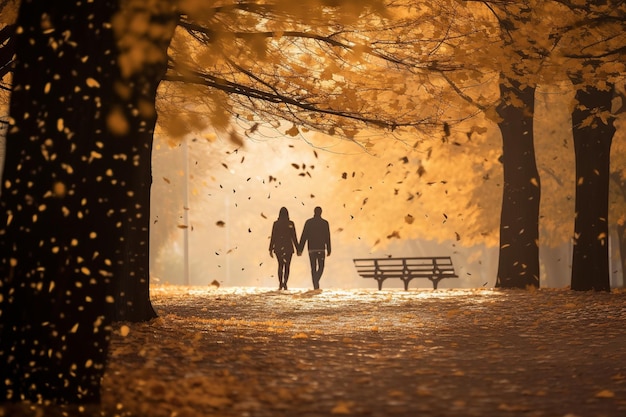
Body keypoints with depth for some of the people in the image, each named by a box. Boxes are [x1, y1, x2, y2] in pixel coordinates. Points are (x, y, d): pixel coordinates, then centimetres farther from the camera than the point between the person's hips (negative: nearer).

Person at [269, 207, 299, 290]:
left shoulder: (276, 223, -2)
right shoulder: (290, 224, -4)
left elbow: (273, 237, -2)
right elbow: (294, 237, -3)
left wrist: (271, 249, 3)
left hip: (278, 247, 1)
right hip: (288, 247, -1)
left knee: (280, 265, 14)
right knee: (287, 266, 5)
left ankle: (280, 284, 1)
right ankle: (285, 283, -14)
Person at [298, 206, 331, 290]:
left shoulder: (308, 222, 0)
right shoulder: (325, 223, -2)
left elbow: (304, 237, -3)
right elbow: (327, 238, 0)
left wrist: (300, 249, -1)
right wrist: (329, 250, 7)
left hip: (311, 249, 1)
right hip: (321, 248, -1)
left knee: (313, 268, 9)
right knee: (321, 267, 10)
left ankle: (316, 286, 5)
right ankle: (316, 280, -16)